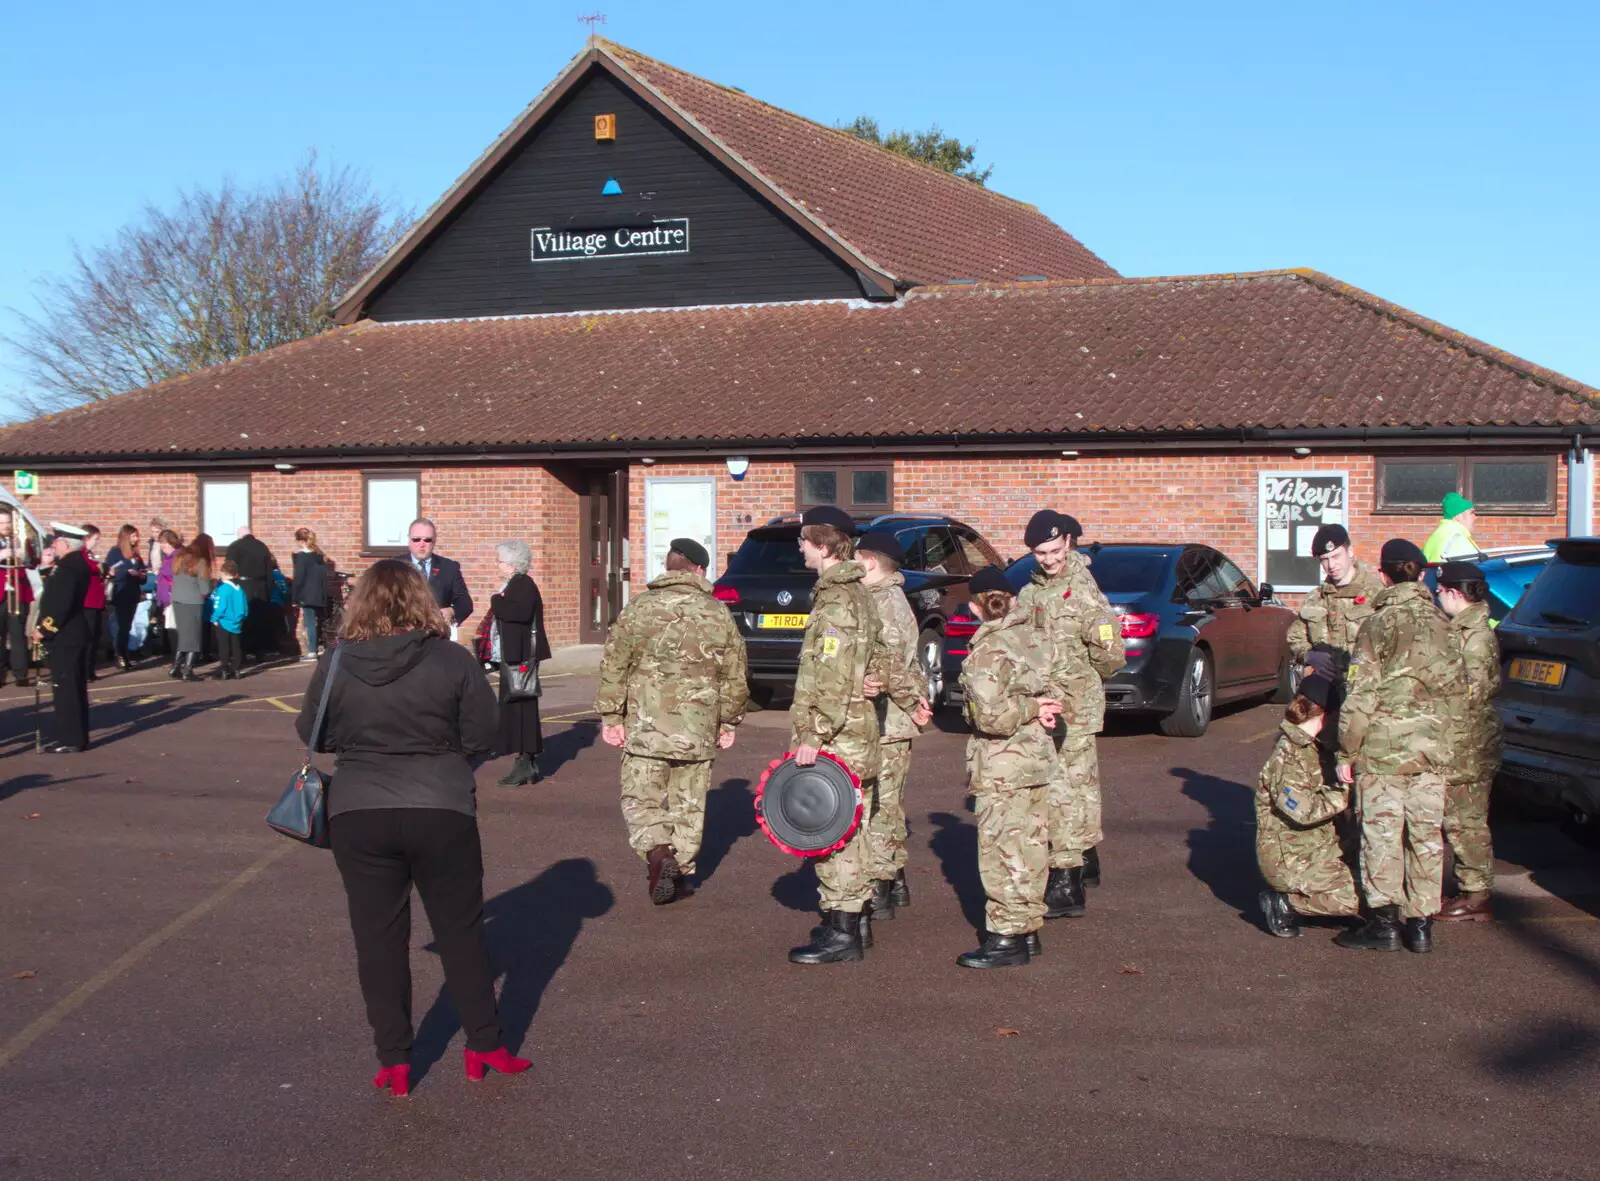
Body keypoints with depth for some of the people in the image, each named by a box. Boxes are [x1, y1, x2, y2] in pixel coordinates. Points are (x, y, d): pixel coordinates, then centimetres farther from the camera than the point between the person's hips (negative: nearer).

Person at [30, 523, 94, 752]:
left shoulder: (69, 566, -19)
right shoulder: (76, 563, 13)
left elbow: (62, 604, -25)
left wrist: (44, 629, -16)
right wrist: (45, 628, 13)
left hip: (64, 636, -10)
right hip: (71, 634, 10)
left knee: (65, 688, -6)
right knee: (74, 687, 13)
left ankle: (70, 740, -3)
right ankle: (78, 737, 19)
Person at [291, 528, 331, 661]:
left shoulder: (301, 555, -8)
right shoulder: (320, 555, 13)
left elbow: (298, 578, -11)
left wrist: (295, 598, -6)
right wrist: (324, 595, 15)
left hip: (307, 596, -7)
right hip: (320, 595, 7)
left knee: (309, 624, -5)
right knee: (318, 623, 12)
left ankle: (312, 652, -8)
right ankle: (319, 648, 14)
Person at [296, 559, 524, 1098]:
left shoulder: (336, 665, -5)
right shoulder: (453, 661, -9)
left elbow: (312, 735, 7)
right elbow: (480, 737, -3)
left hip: (357, 816, 1)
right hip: (442, 812, -1)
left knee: (378, 938, 12)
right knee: (460, 930, 14)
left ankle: (393, 1062, 17)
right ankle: (484, 1046, 23)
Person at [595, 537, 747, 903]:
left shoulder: (639, 608, -2)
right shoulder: (718, 614, 4)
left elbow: (613, 667, -3)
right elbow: (735, 676, 7)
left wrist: (610, 716, 4)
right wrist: (729, 721, 18)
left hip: (646, 727, -2)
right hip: (699, 731, 2)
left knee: (641, 798, 4)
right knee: (689, 804, 13)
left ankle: (657, 853, -19)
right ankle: (682, 871, 17)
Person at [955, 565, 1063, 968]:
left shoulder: (988, 651, -17)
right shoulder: (1037, 637, 6)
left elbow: (992, 716, -23)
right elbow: (1056, 690, 16)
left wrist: (1030, 709, -10)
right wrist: (1038, 710, 3)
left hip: (1001, 768, -8)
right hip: (1040, 758, 8)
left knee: (1002, 850, -2)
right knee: (1030, 846, 14)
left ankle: (1007, 938, 2)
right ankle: (1028, 928, 23)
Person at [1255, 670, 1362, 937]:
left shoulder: (1314, 748, 12)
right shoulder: (1288, 757, -19)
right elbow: (1304, 810, -27)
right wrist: (1345, 792, -19)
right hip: (1289, 858, -10)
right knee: (1358, 897, -19)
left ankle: (1293, 899, 8)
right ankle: (1283, 903, -6)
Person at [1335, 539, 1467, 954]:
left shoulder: (1379, 625, -10)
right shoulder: (1443, 625, 4)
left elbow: (1360, 696, -12)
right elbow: (1456, 686, 12)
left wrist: (1346, 752, -6)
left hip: (1383, 748, -4)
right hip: (1431, 749, 5)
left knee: (1382, 833, 2)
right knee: (1426, 835, 10)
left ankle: (1384, 923, 5)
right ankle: (1422, 924, 14)